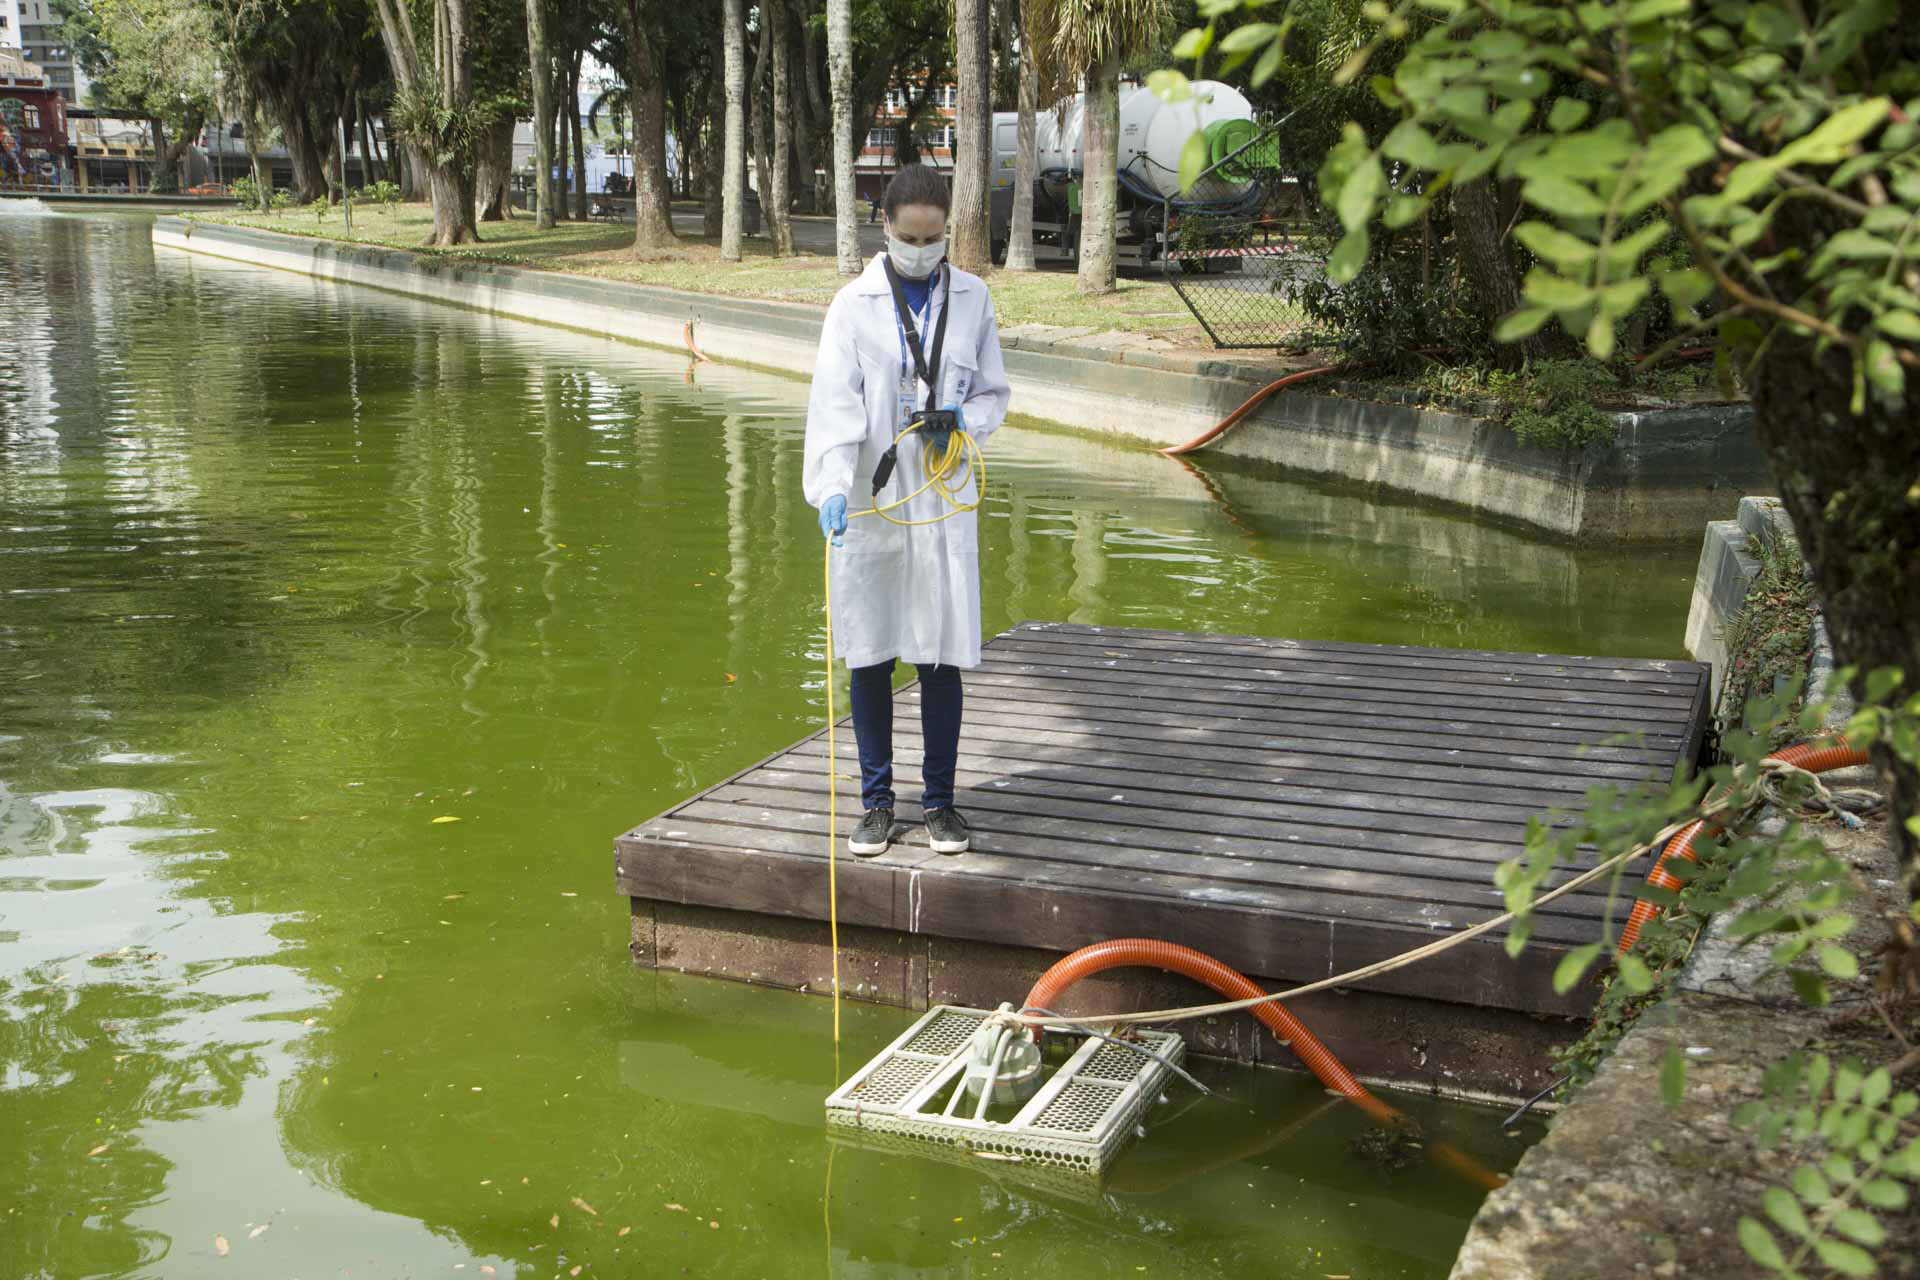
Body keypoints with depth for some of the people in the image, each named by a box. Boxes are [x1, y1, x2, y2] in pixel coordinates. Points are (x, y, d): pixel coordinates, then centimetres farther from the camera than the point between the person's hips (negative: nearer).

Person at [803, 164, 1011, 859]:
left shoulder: (972, 298, 6)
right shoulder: (855, 304, -1)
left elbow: (994, 391, 13)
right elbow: (835, 403, -10)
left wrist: (965, 423, -10)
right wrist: (833, 486, -25)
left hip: (943, 501, 1)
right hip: (870, 503, -1)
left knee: (942, 658, 5)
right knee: (871, 658, 6)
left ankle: (939, 799, 19)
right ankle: (877, 800, 19)